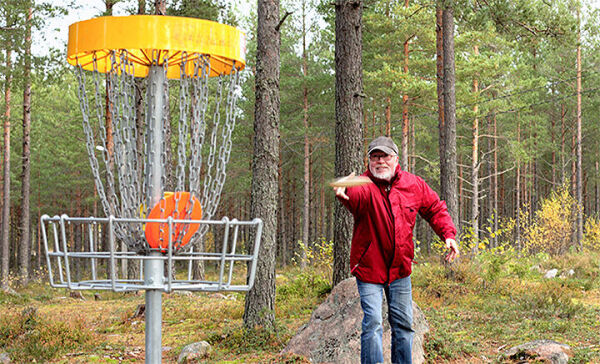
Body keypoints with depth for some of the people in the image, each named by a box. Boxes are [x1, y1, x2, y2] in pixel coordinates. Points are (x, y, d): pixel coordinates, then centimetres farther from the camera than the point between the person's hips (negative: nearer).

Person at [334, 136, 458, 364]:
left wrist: (448, 234, 1)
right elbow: (357, 197, -41)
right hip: (369, 268, -4)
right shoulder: (364, 186, -15)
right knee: (373, 322, -12)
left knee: (403, 323, 13)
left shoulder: (414, 185, -1)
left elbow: (436, 209, 15)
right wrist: (345, 195, -66)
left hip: (400, 268, 4)